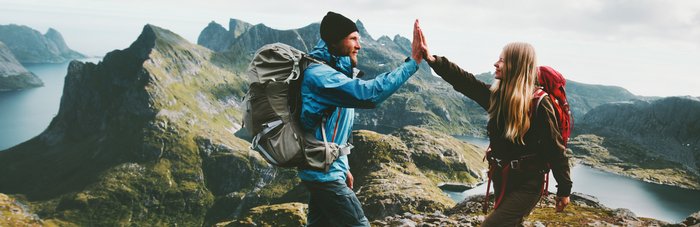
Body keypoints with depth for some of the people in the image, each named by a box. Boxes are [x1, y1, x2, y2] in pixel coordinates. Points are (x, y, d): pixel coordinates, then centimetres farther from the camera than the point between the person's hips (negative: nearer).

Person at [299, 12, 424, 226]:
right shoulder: (319, 74, -21)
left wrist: (343, 167, 19)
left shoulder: (330, 71, 12)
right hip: (324, 172, -10)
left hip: (322, 169, 10)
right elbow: (369, 93, -34)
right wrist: (412, 62, -30)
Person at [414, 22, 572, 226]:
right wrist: (431, 58, -19)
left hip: (527, 184, -7)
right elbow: (463, 81, -8)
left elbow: (555, 149, -14)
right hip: (501, 177, 7)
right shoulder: (495, 94, -1)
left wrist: (564, 189, -8)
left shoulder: (538, 104, -18)